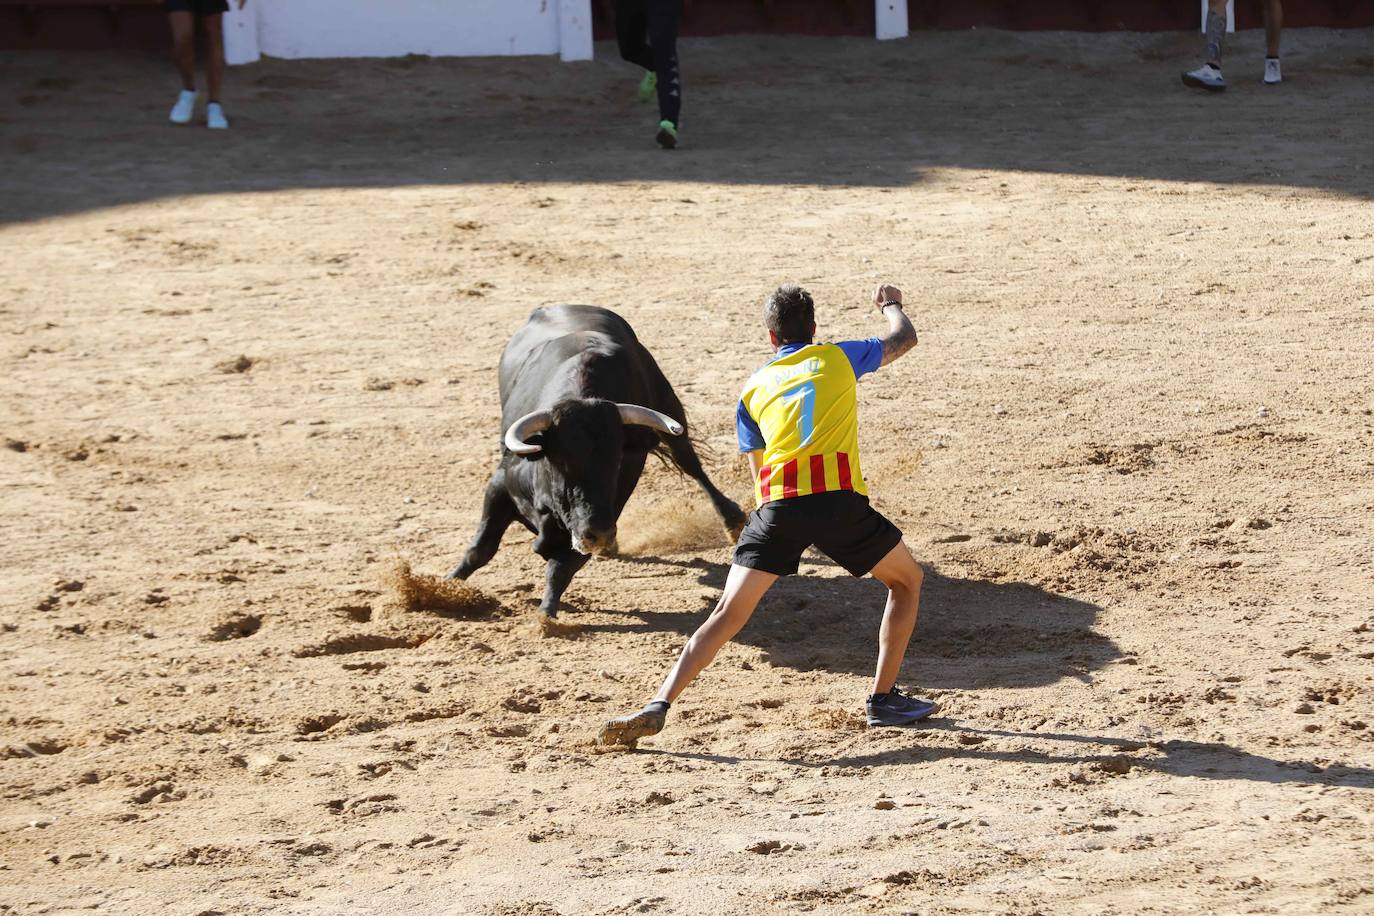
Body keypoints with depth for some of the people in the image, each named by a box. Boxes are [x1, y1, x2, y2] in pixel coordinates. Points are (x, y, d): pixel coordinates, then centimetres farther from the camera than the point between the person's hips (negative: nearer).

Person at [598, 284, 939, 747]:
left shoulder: (754, 386, 22)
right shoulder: (837, 358, 18)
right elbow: (905, 338, 35)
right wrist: (890, 304, 56)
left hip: (775, 502, 2)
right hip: (838, 497, -2)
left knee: (727, 614, 1)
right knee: (907, 580, 21)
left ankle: (659, 705, -13)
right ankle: (884, 698, 16)